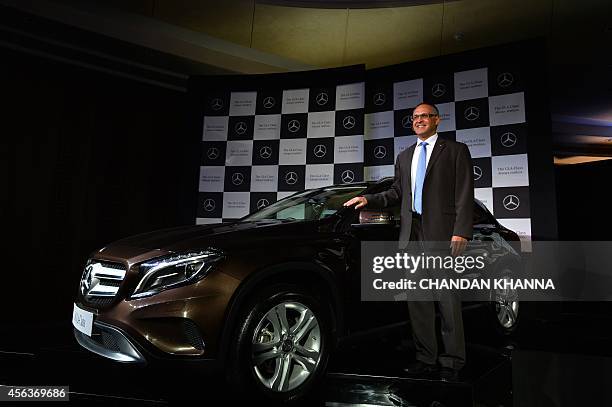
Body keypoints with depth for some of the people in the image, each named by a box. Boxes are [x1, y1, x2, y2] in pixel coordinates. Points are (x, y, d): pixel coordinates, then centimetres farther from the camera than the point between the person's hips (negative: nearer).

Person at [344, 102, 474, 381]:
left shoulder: (456, 151, 6)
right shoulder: (404, 156, 22)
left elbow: (465, 195, -3)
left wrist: (461, 232, -13)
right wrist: (369, 199, 4)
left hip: (442, 234, -5)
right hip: (411, 235, 5)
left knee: (448, 299, -2)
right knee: (417, 300, 8)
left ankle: (452, 362, 11)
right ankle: (426, 359, 19)